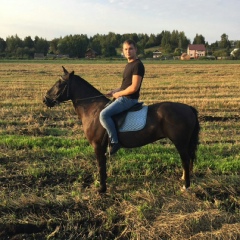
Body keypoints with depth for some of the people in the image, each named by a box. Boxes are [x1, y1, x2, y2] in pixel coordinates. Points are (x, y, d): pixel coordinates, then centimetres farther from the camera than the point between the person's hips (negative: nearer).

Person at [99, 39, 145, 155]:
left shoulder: (138, 65, -16)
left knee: (104, 114, -24)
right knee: (105, 111, 22)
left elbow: (134, 87, -23)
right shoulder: (129, 64, 14)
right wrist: (114, 91, 9)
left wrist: (118, 94, -12)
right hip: (123, 97, 11)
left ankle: (114, 141, -16)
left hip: (129, 99, -11)